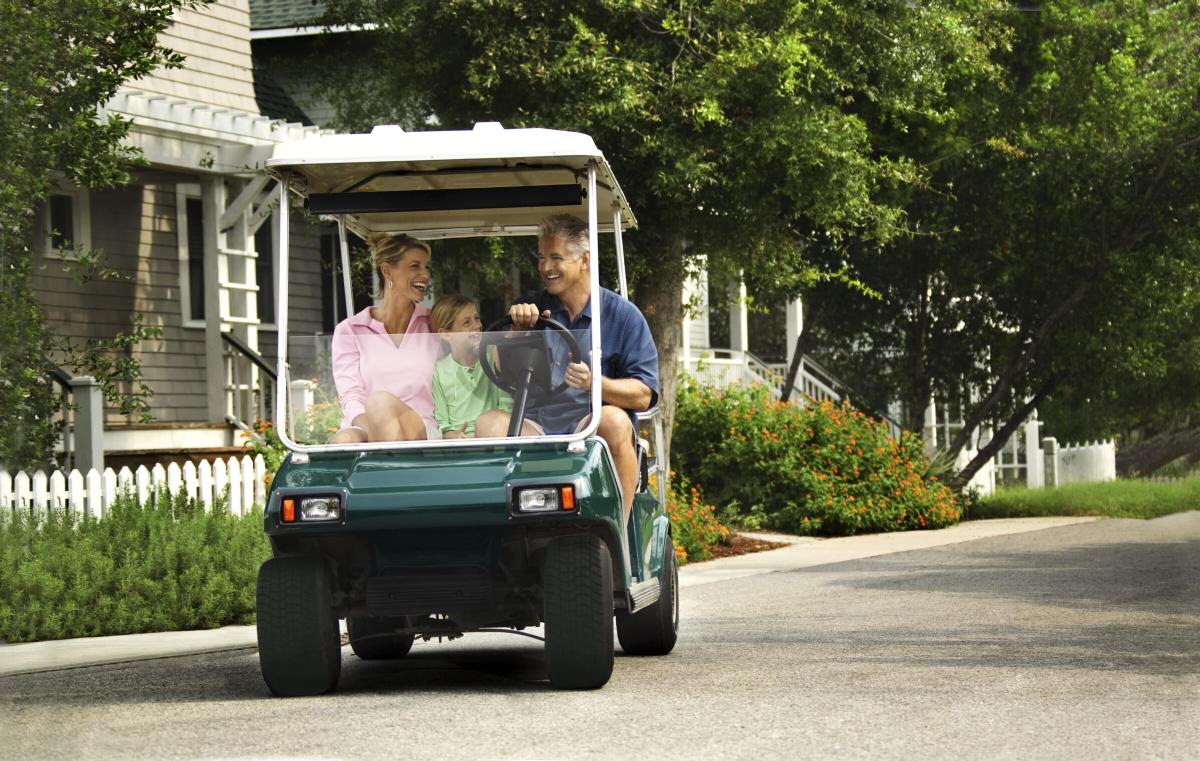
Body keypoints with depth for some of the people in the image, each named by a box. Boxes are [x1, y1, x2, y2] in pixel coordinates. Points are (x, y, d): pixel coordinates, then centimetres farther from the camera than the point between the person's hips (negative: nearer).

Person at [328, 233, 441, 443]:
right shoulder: (349, 331, 13)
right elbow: (351, 399, -1)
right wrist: (374, 430, -21)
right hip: (363, 431, 0)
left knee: (380, 400, -34)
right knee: (345, 440, -38)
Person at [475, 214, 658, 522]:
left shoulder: (622, 314, 6)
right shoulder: (533, 308, 17)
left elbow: (643, 396, -3)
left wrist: (593, 383, -20)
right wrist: (520, 332, -9)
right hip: (534, 425, 2)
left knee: (614, 420, -35)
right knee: (489, 422, -27)